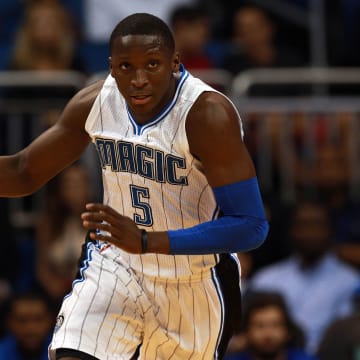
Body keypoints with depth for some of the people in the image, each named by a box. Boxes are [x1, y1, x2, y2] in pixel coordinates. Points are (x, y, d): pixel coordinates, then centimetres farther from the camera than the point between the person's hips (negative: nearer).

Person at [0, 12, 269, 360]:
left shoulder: (209, 115, -26)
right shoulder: (93, 102, -10)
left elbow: (253, 225, -30)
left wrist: (146, 241, -38)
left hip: (194, 284, -3)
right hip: (114, 263, 3)